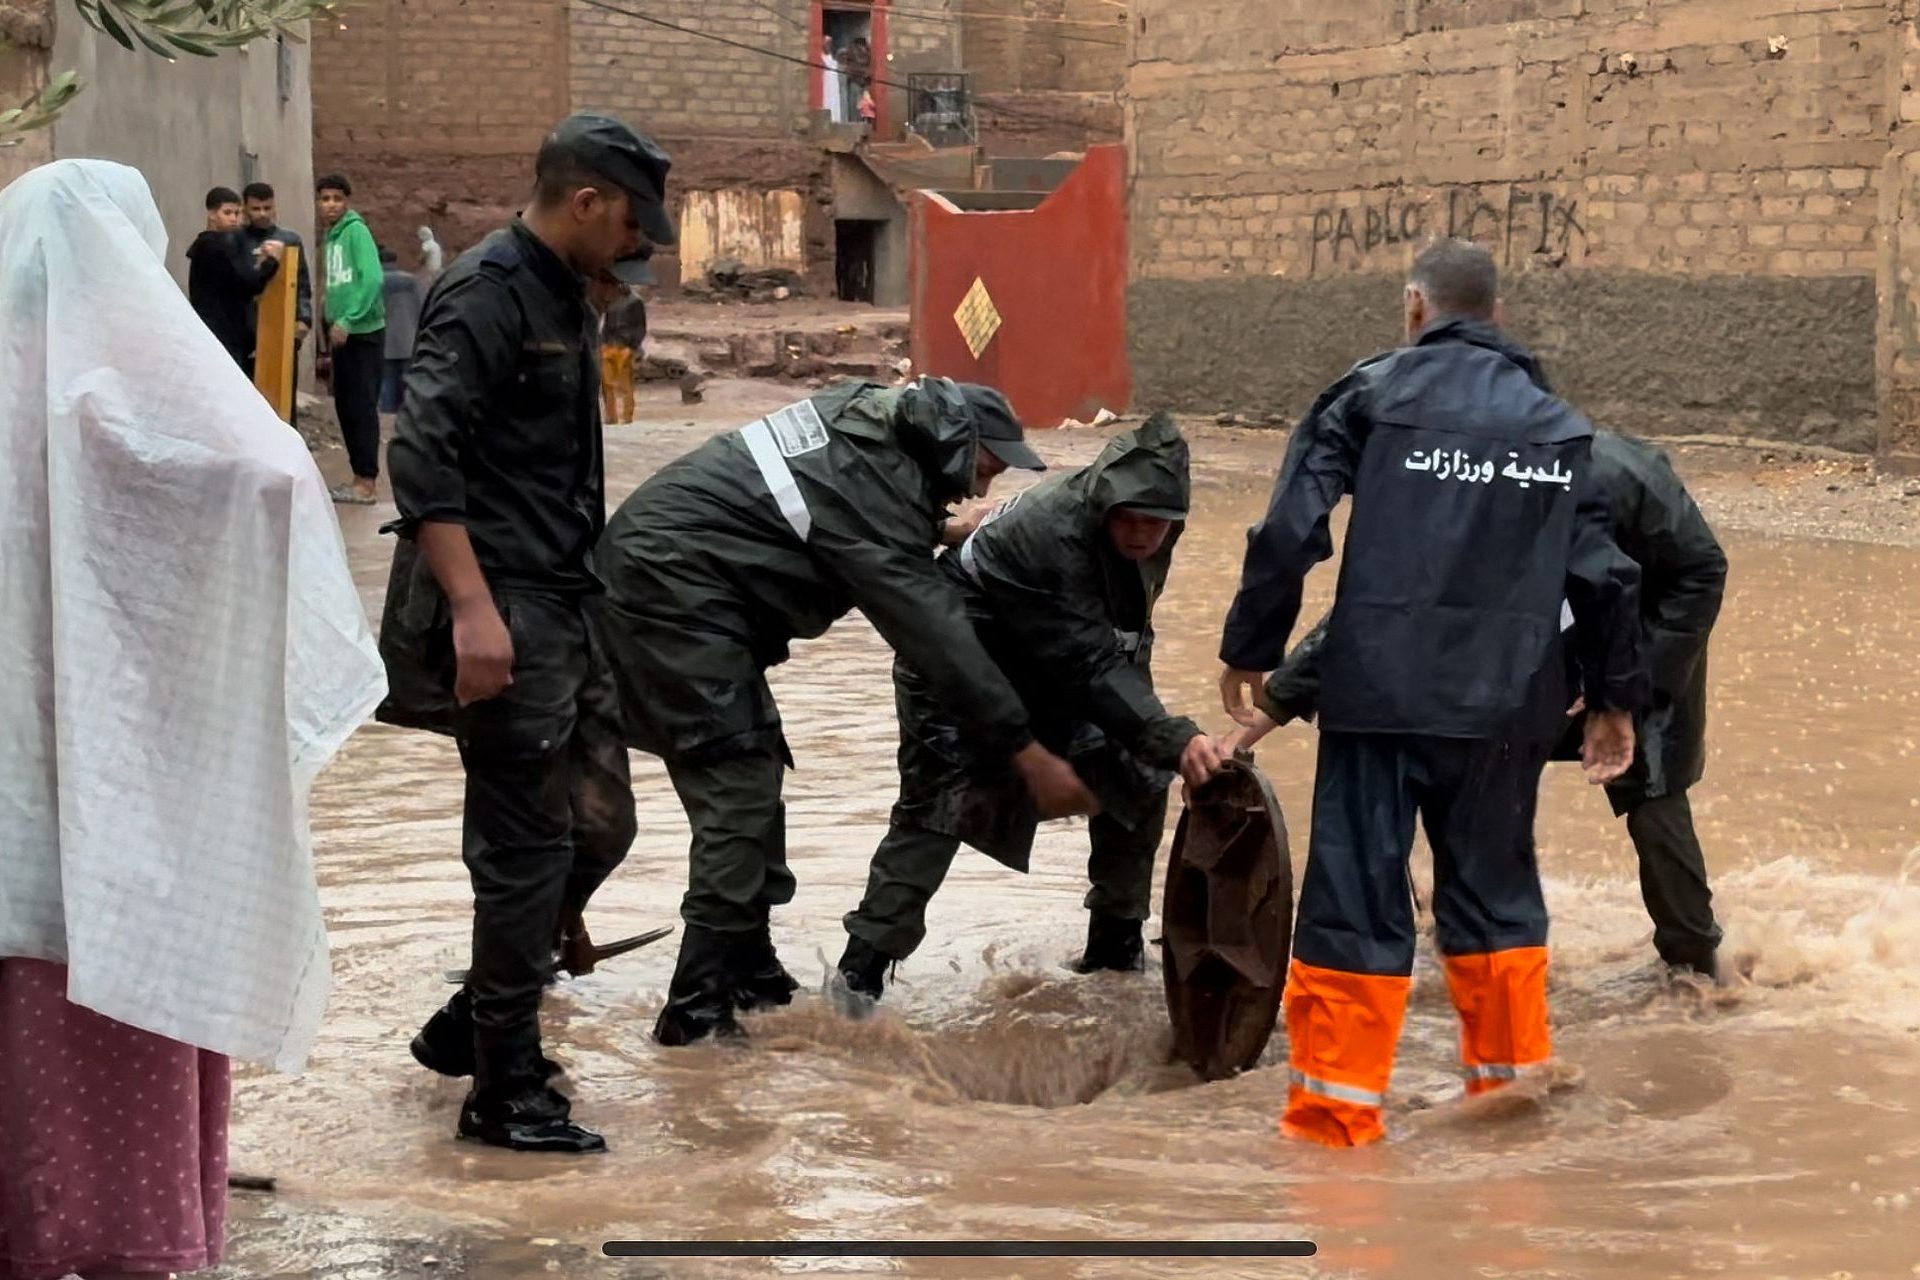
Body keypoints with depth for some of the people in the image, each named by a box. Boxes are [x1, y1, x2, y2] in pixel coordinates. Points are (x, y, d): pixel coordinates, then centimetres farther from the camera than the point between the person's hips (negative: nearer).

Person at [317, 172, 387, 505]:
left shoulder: (356, 231, -10)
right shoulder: (332, 236, 14)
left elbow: (373, 279, -20)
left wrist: (347, 320, -22)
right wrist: (333, 326, 15)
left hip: (363, 333, -8)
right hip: (343, 334, 8)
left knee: (362, 407, -6)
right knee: (345, 406, 10)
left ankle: (366, 482, -3)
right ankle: (360, 476, 17)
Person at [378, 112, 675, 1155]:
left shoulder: (563, 295, 15)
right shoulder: (488, 293, -15)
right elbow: (421, 454, -24)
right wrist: (472, 607, -29)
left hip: (568, 605, 10)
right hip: (505, 614, -10)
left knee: (598, 826, 13)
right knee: (528, 849, -4)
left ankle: (470, 1025, 26)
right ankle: (504, 1092, 7)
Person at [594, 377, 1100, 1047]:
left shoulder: (869, 411, 7)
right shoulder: (875, 490, -19)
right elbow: (936, 634, -21)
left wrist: (939, 532, 21)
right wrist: (1029, 754, -18)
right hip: (669, 583, -11)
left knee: (754, 764, 14)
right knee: (738, 786, -12)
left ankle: (747, 968, 22)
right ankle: (700, 1009, -11)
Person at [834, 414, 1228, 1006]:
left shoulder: (1150, 534, -12)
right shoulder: (1051, 531, -37)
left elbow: (1127, 646, 3)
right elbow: (1093, 667, -41)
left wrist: (1156, 739, -2)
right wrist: (1176, 739, -48)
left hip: (1045, 675, 8)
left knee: (1137, 775, 2)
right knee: (936, 804, -19)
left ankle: (1116, 944, 14)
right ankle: (862, 967, -16)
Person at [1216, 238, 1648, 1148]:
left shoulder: (1371, 396, 1)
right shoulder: (1557, 426, 11)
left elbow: (1289, 534, -6)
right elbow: (1604, 576, 9)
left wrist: (1248, 651, 4)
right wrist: (1615, 699, 19)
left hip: (1380, 690, -3)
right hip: (1507, 700, 3)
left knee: (1356, 892, 1)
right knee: (1495, 888, 17)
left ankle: (1337, 1106, 2)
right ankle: (1509, 1078, 25)